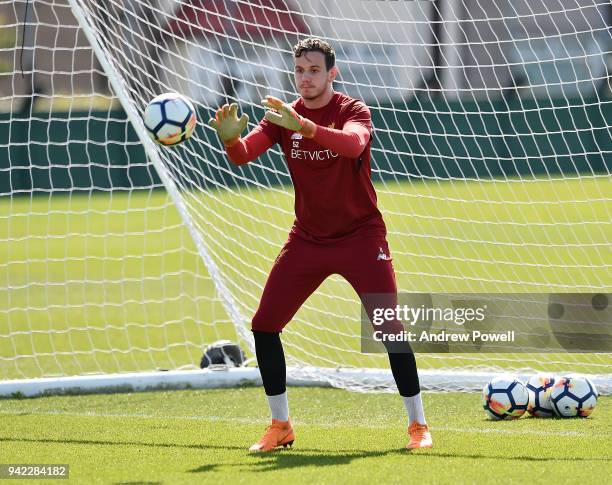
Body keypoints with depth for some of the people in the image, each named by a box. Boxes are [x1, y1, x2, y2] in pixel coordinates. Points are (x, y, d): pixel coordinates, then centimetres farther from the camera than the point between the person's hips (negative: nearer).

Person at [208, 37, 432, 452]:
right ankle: (281, 427, 12)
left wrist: (304, 126, -51)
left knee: (389, 326, -14)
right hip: (307, 240, 4)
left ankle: (418, 425, -2)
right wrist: (230, 138, -40)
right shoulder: (282, 116, -1)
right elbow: (242, 155, -16)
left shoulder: (353, 111, -12)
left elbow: (354, 145, -36)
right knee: (264, 326, -2)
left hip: (361, 236, -4)